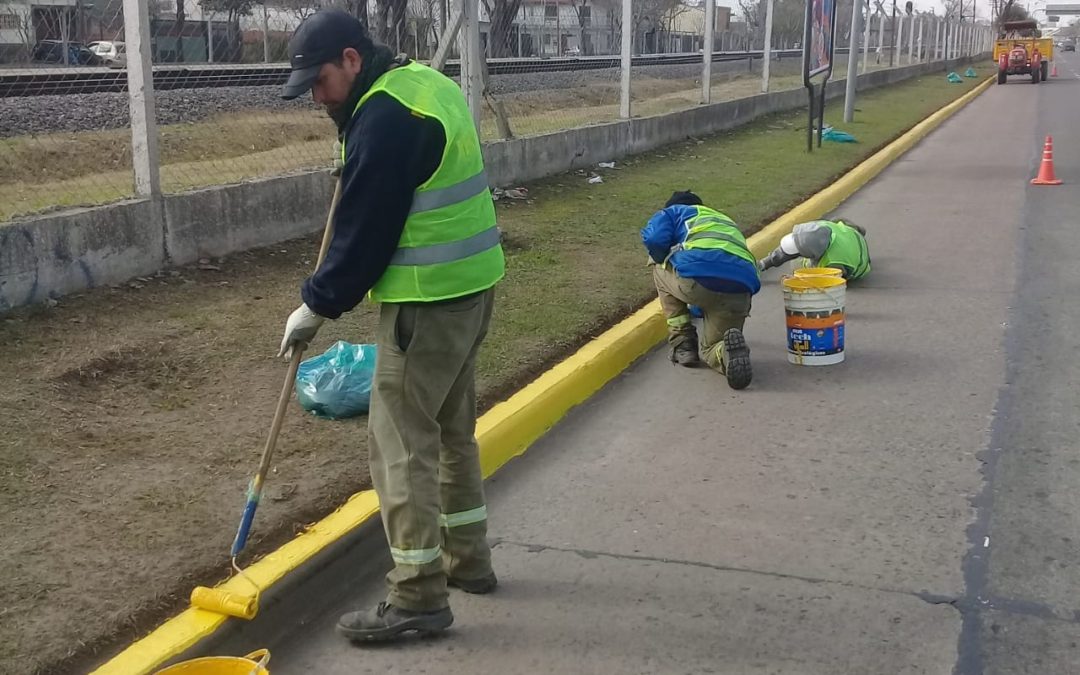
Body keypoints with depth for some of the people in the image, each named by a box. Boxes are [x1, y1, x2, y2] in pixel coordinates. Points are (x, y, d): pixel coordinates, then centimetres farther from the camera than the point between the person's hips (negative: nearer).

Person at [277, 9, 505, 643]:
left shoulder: (384, 117, -20)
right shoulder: (429, 81, 11)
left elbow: (363, 232, -16)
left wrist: (316, 306, -4)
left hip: (428, 300, -10)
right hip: (471, 283, 10)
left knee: (401, 442, -3)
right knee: (452, 428, 20)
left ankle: (418, 596, 4)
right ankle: (467, 559, 32)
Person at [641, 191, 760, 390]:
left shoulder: (673, 212, 26)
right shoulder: (727, 222, 41)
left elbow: (654, 239, 5)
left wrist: (664, 260, 29)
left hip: (696, 278, -4)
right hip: (740, 292, 4)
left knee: (659, 266, 32)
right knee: (712, 351, 27)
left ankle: (683, 345, 23)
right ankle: (728, 352, -12)